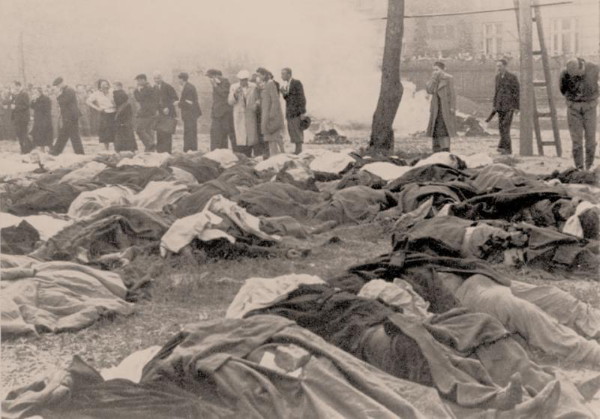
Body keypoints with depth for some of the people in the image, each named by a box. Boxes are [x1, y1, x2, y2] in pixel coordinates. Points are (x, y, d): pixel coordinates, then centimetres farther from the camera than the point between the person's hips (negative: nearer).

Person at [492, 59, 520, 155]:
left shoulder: (512, 77, -7)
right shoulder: (497, 77, 12)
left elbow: (517, 92, -7)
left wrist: (517, 107, -10)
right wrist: (495, 105, 15)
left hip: (509, 105, -6)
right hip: (500, 105, 6)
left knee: (505, 125, -15)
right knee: (501, 127, 4)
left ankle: (502, 146, -18)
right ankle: (508, 149, 10)